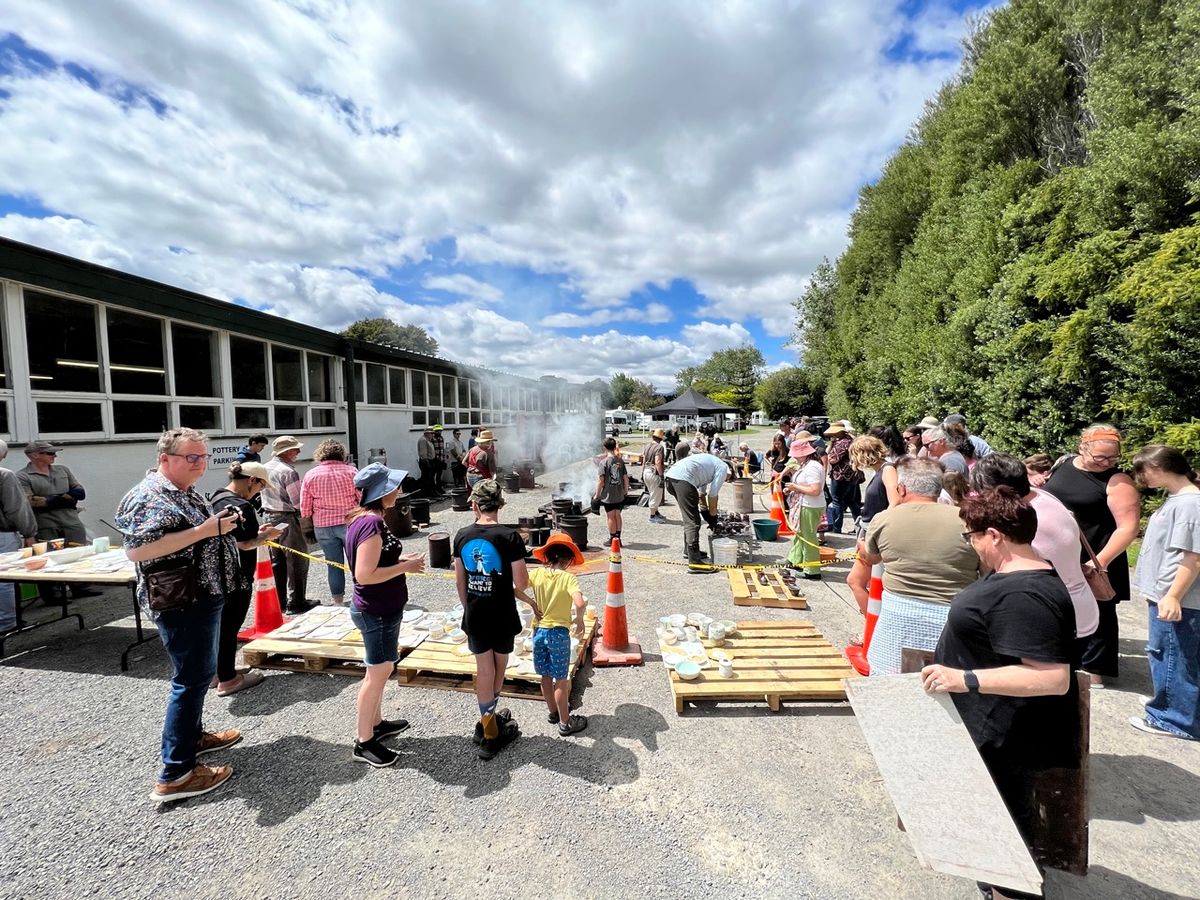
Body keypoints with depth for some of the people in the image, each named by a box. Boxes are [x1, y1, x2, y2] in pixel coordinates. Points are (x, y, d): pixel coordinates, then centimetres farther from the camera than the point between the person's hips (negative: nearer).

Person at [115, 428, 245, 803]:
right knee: (192, 679, -4)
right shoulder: (149, 497, -19)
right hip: (180, 603, -10)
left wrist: (221, 525, 7)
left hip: (202, 597, 10)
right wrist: (204, 530, -30)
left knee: (199, 673, 23)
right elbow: (137, 550, -30)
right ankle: (175, 775, 7)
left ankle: (193, 734, 41)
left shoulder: (188, 493, 12)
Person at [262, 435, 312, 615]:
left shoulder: (265, 468, 6)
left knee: (276, 561, 16)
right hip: (287, 519, -9)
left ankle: (278, 600, 25)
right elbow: (299, 502, -20)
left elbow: (264, 494, 16)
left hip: (269, 516, 9)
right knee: (297, 562, 0)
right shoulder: (288, 471, -20)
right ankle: (296, 602, 5)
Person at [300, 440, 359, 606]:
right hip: (350, 523, -2)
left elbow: (304, 507, 2)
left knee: (333, 563, 12)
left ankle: (338, 600, 20)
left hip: (323, 525, 2)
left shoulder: (310, 475, 0)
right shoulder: (351, 471, -5)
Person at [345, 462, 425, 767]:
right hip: (377, 612, -10)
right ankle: (363, 743, 21)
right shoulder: (372, 524, -26)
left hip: (378, 608, 10)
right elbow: (365, 574, -30)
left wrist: (400, 559, 5)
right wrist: (405, 567, -22)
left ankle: (376, 723, 40)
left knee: (381, 670, 23)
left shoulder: (364, 518, 5)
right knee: (378, 674, 5)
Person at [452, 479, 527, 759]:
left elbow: (459, 581, 4)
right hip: (502, 616, -2)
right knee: (499, 668, 19)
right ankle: (490, 725, 36)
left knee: (484, 670, 15)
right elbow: (521, 584, -17)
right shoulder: (509, 537, -18)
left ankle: (488, 725, 28)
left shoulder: (462, 536, -5)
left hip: (475, 617, 3)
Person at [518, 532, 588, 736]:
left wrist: (531, 602, -1)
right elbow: (579, 604, -31)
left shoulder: (537, 573, -6)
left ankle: (553, 712, 39)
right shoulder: (568, 578, -18)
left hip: (539, 631, 5)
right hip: (559, 633, -4)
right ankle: (565, 723, 22)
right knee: (561, 681, 9)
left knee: (546, 676, 20)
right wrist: (579, 621, -13)